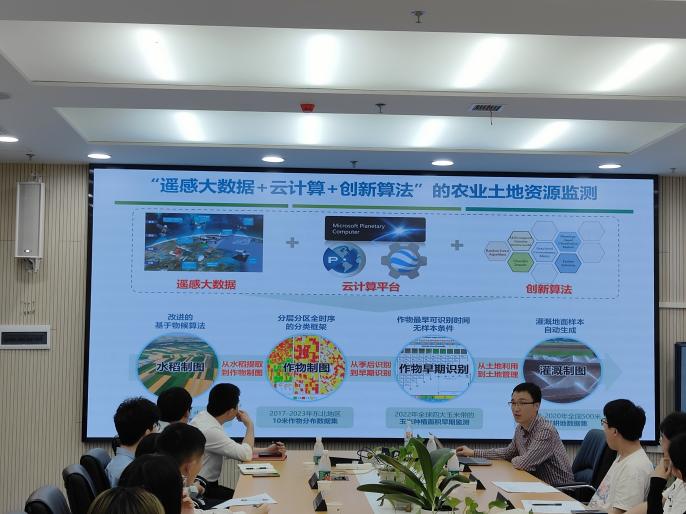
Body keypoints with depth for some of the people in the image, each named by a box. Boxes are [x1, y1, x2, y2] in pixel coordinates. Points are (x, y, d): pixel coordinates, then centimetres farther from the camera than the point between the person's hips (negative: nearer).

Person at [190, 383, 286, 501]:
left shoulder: (204, 416, 3)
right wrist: (249, 425, -9)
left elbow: (234, 450, 11)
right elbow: (246, 455, -24)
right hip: (202, 491, -9)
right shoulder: (209, 430, -27)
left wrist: (267, 450, 4)